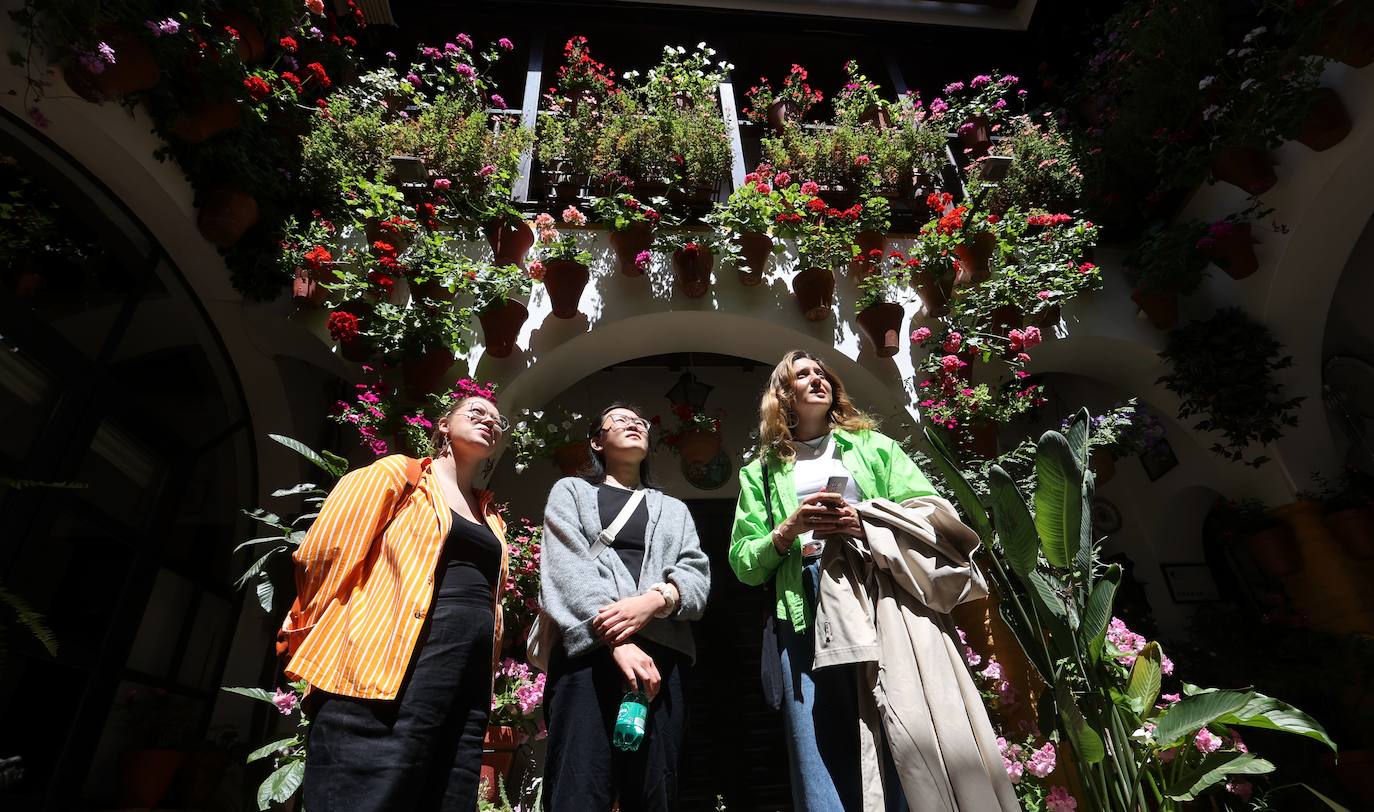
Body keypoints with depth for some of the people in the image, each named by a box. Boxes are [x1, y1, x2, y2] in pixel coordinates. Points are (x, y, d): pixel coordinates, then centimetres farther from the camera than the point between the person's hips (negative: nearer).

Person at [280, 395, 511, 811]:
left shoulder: (491, 518, 23)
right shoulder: (399, 474, 5)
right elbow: (326, 553, 1)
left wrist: (482, 686, 17)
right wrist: (308, 635, 7)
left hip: (469, 689, 6)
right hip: (387, 675, -6)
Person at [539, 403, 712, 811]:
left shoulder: (675, 509, 27)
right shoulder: (571, 491, 17)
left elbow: (697, 575, 10)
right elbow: (567, 569, -1)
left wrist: (655, 599, -14)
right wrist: (617, 641, -16)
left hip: (662, 652, 3)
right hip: (590, 648, -2)